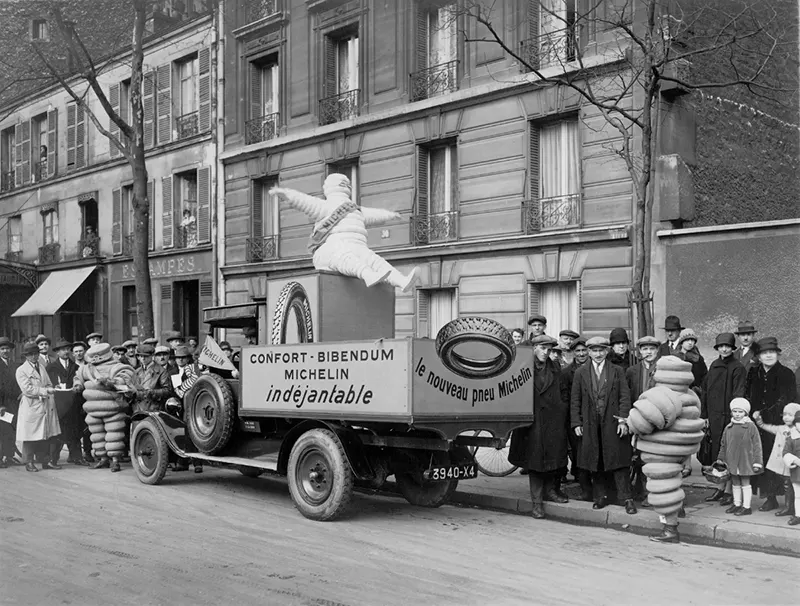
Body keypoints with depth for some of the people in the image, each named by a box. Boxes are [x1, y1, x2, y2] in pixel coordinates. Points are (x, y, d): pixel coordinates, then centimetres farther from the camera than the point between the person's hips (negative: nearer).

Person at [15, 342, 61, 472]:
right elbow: (27, 389, -13)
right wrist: (45, 391, -17)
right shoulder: (21, 370, -3)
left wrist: (49, 390, -2)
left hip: (46, 406, 6)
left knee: (48, 435, 4)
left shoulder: (42, 368, 18)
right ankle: (29, 462, 11)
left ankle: (47, 461, 12)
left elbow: (49, 385, 20)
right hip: (31, 408, -6)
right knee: (31, 437, 0)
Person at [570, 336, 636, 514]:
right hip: (590, 425, 1)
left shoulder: (617, 371, 6)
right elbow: (575, 400, 6)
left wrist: (623, 420, -9)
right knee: (594, 464, 6)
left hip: (613, 422, -1)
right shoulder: (580, 373, 8)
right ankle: (600, 497, 17)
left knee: (619, 461, -3)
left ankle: (627, 499, 1)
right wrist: (576, 423, -1)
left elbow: (625, 397, 2)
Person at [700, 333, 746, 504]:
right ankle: (721, 488, 21)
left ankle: (729, 491, 6)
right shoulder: (714, 365, 11)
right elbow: (705, 391, 14)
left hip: (729, 416, -6)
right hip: (714, 416, 6)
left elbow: (738, 395, -12)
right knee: (716, 453, 11)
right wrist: (704, 415, 10)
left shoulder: (737, 368, -7)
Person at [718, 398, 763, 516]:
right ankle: (737, 504, 25)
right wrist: (721, 458, 14)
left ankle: (746, 507, 11)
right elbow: (723, 444, 15)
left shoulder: (750, 426, -8)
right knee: (735, 483, 13)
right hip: (732, 461, 5)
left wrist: (757, 462, -10)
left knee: (745, 483, 3)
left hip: (745, 461, -5)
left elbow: (756, 445, -7)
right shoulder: (728, 428, 6)